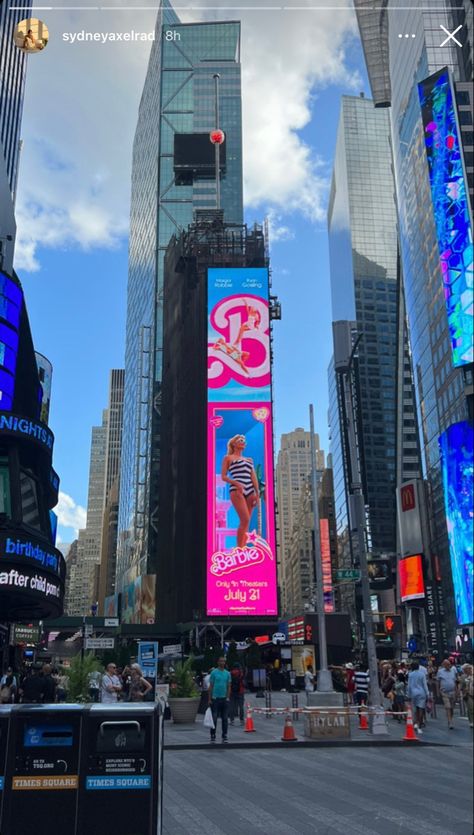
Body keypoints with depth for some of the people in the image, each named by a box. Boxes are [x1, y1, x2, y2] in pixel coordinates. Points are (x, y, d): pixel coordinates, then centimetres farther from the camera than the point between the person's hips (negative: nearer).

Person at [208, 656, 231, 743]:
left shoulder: (227, 673, 8)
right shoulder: (214, 672, -1)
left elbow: (229, 687, 10)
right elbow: (210, 686, 0)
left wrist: (228, 697, 0)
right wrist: (210, 699, -4)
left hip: (224, 699, 3)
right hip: (215, 698, -3)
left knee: (224, 719, 6)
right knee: (214, 718, -1)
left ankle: (224, 736, 13)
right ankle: (213, 736, 7)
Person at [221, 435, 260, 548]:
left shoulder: (249, 460, 25)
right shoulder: (228, 458, 11)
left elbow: (254, 478, 17)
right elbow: (224, 476, 3)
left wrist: (257, 493, 4)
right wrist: (236, 483, -14)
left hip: (250, 491, 5)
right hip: (237, 490, -5)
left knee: (246, 522, 0)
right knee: (245, 520, -18)